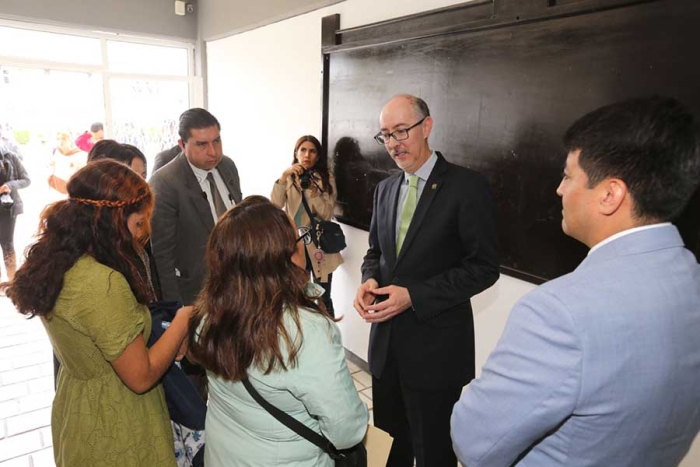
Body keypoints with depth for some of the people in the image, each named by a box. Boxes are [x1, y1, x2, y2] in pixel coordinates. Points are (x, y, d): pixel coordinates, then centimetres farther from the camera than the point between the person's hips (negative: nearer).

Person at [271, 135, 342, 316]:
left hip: (318, 245, -1)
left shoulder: (327, 178, 0)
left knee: (323, 299, 3)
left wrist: (312, 191, -23)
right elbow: (275, 206, -11)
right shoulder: (289, 178, 5)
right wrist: (283, 177, -22)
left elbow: (327, 214, -10)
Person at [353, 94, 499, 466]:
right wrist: (370, 280, -7)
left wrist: (413, 296, -21)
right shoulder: (385, 189, 7)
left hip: (435, 346, -5)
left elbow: (484, 267, -15)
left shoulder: (467, 187, -13)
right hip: (386, 339, 6)